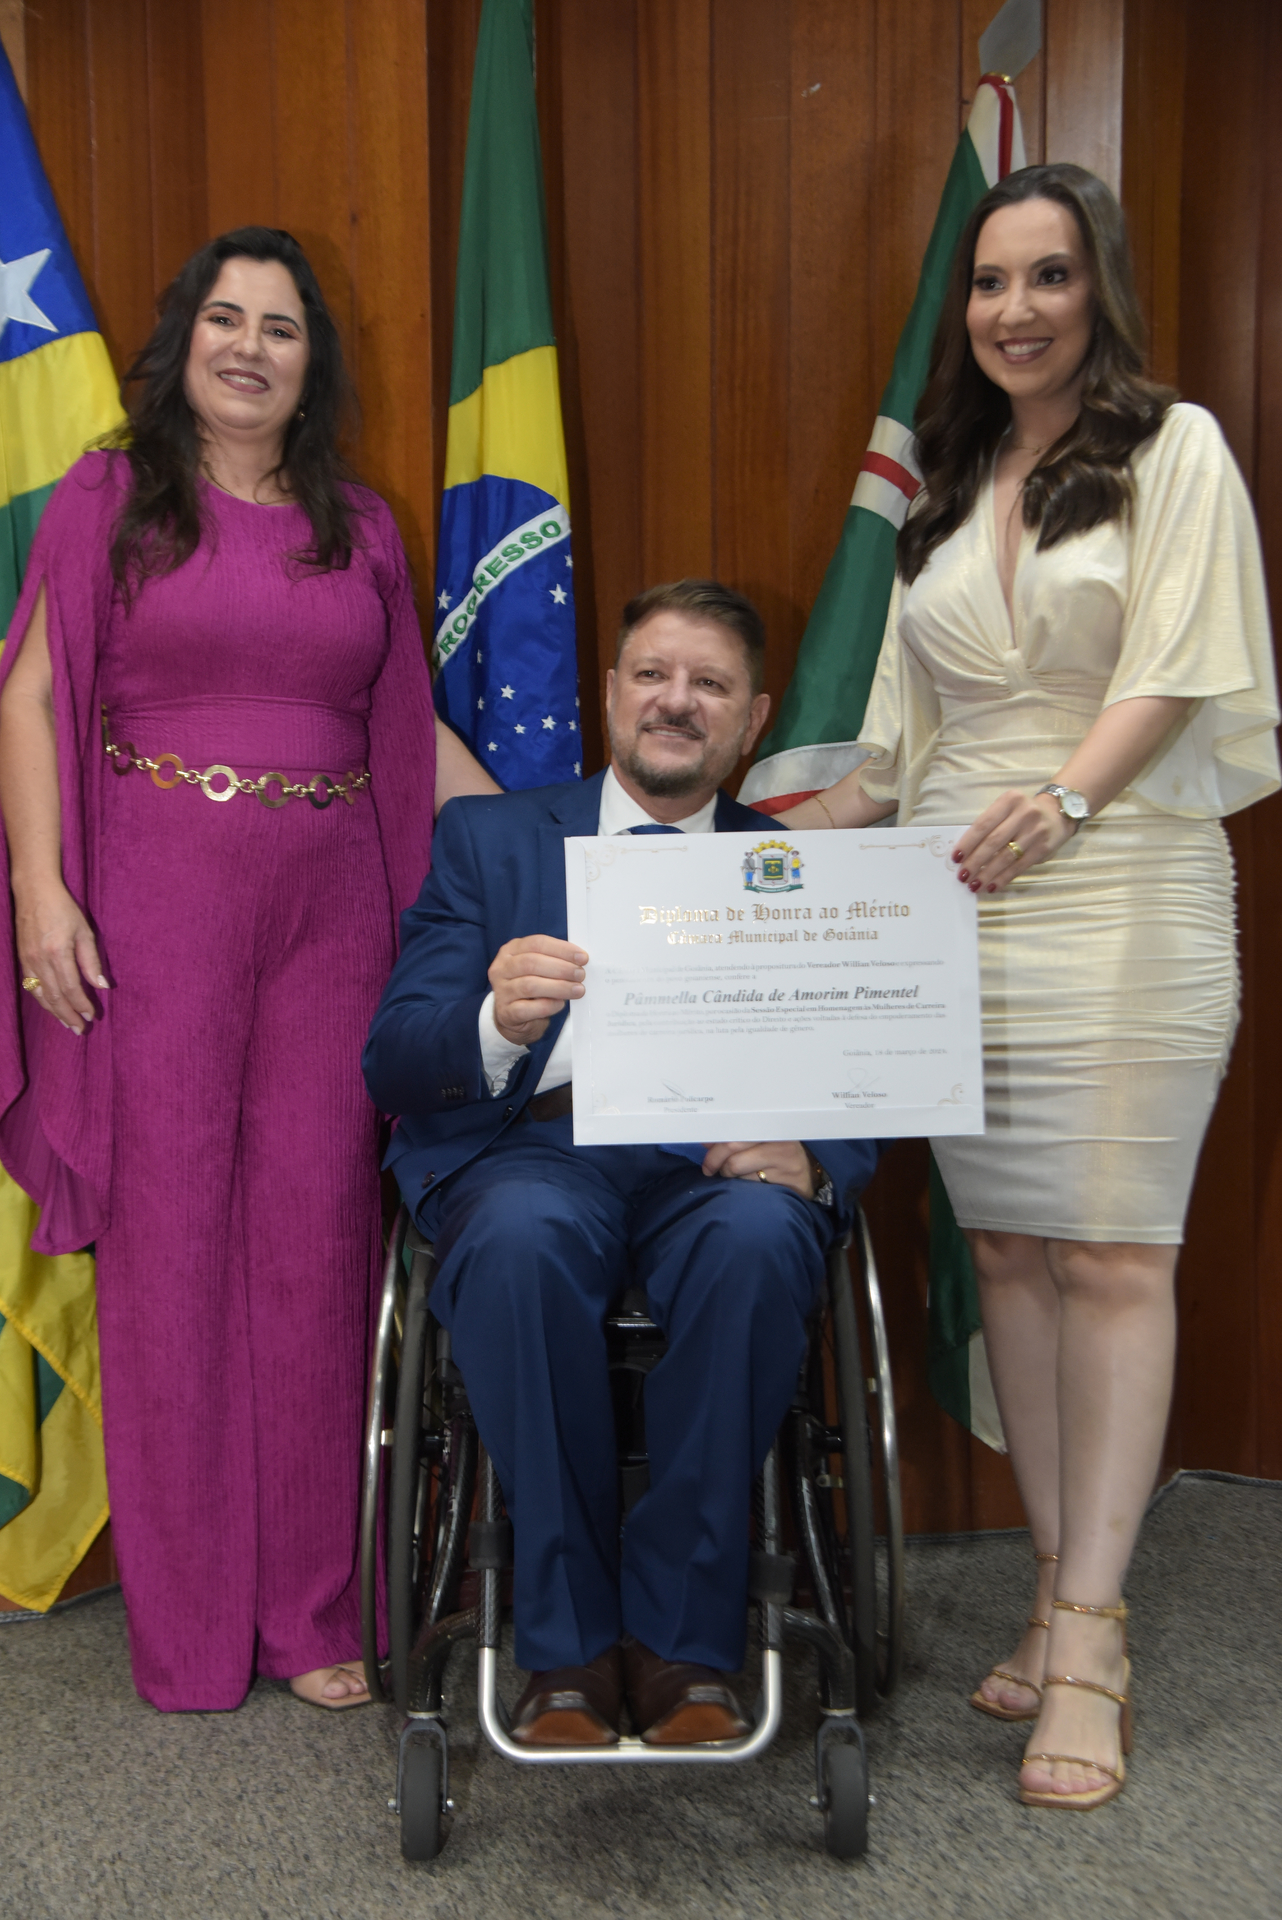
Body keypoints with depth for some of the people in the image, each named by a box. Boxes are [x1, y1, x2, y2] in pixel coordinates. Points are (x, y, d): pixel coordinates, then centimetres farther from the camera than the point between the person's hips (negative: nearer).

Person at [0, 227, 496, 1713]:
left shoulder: (362, 528, 15)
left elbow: (407, 724, 18)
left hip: (329, 904, 3)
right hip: (155, 902, -2)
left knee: (316, 1236, 3)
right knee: (169, 1231, 1)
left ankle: (312, 1611, 16)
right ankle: (187, 1621, 15)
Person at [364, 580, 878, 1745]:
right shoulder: (488, 840, 16)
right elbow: (393, 1064, 5)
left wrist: (811, 1158, -16)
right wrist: (496, 1020, -19)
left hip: (719, 1161, 1)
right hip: (536, 1141, 0)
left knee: (759, 1241, -34)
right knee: (522, 1238, -35)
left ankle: (681, 1640, -17)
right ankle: (569, 1645, -17)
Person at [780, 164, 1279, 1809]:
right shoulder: (948, 490, 20)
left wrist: (1059, 801, -22)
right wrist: (766, 841, 12)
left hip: (1118, 900, -5)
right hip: (951, 904, 5)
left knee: (1112, 1253, -6)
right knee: (1006, 1248, 5)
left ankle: (1089, 1636, 0)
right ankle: (1060, 1595, 15)